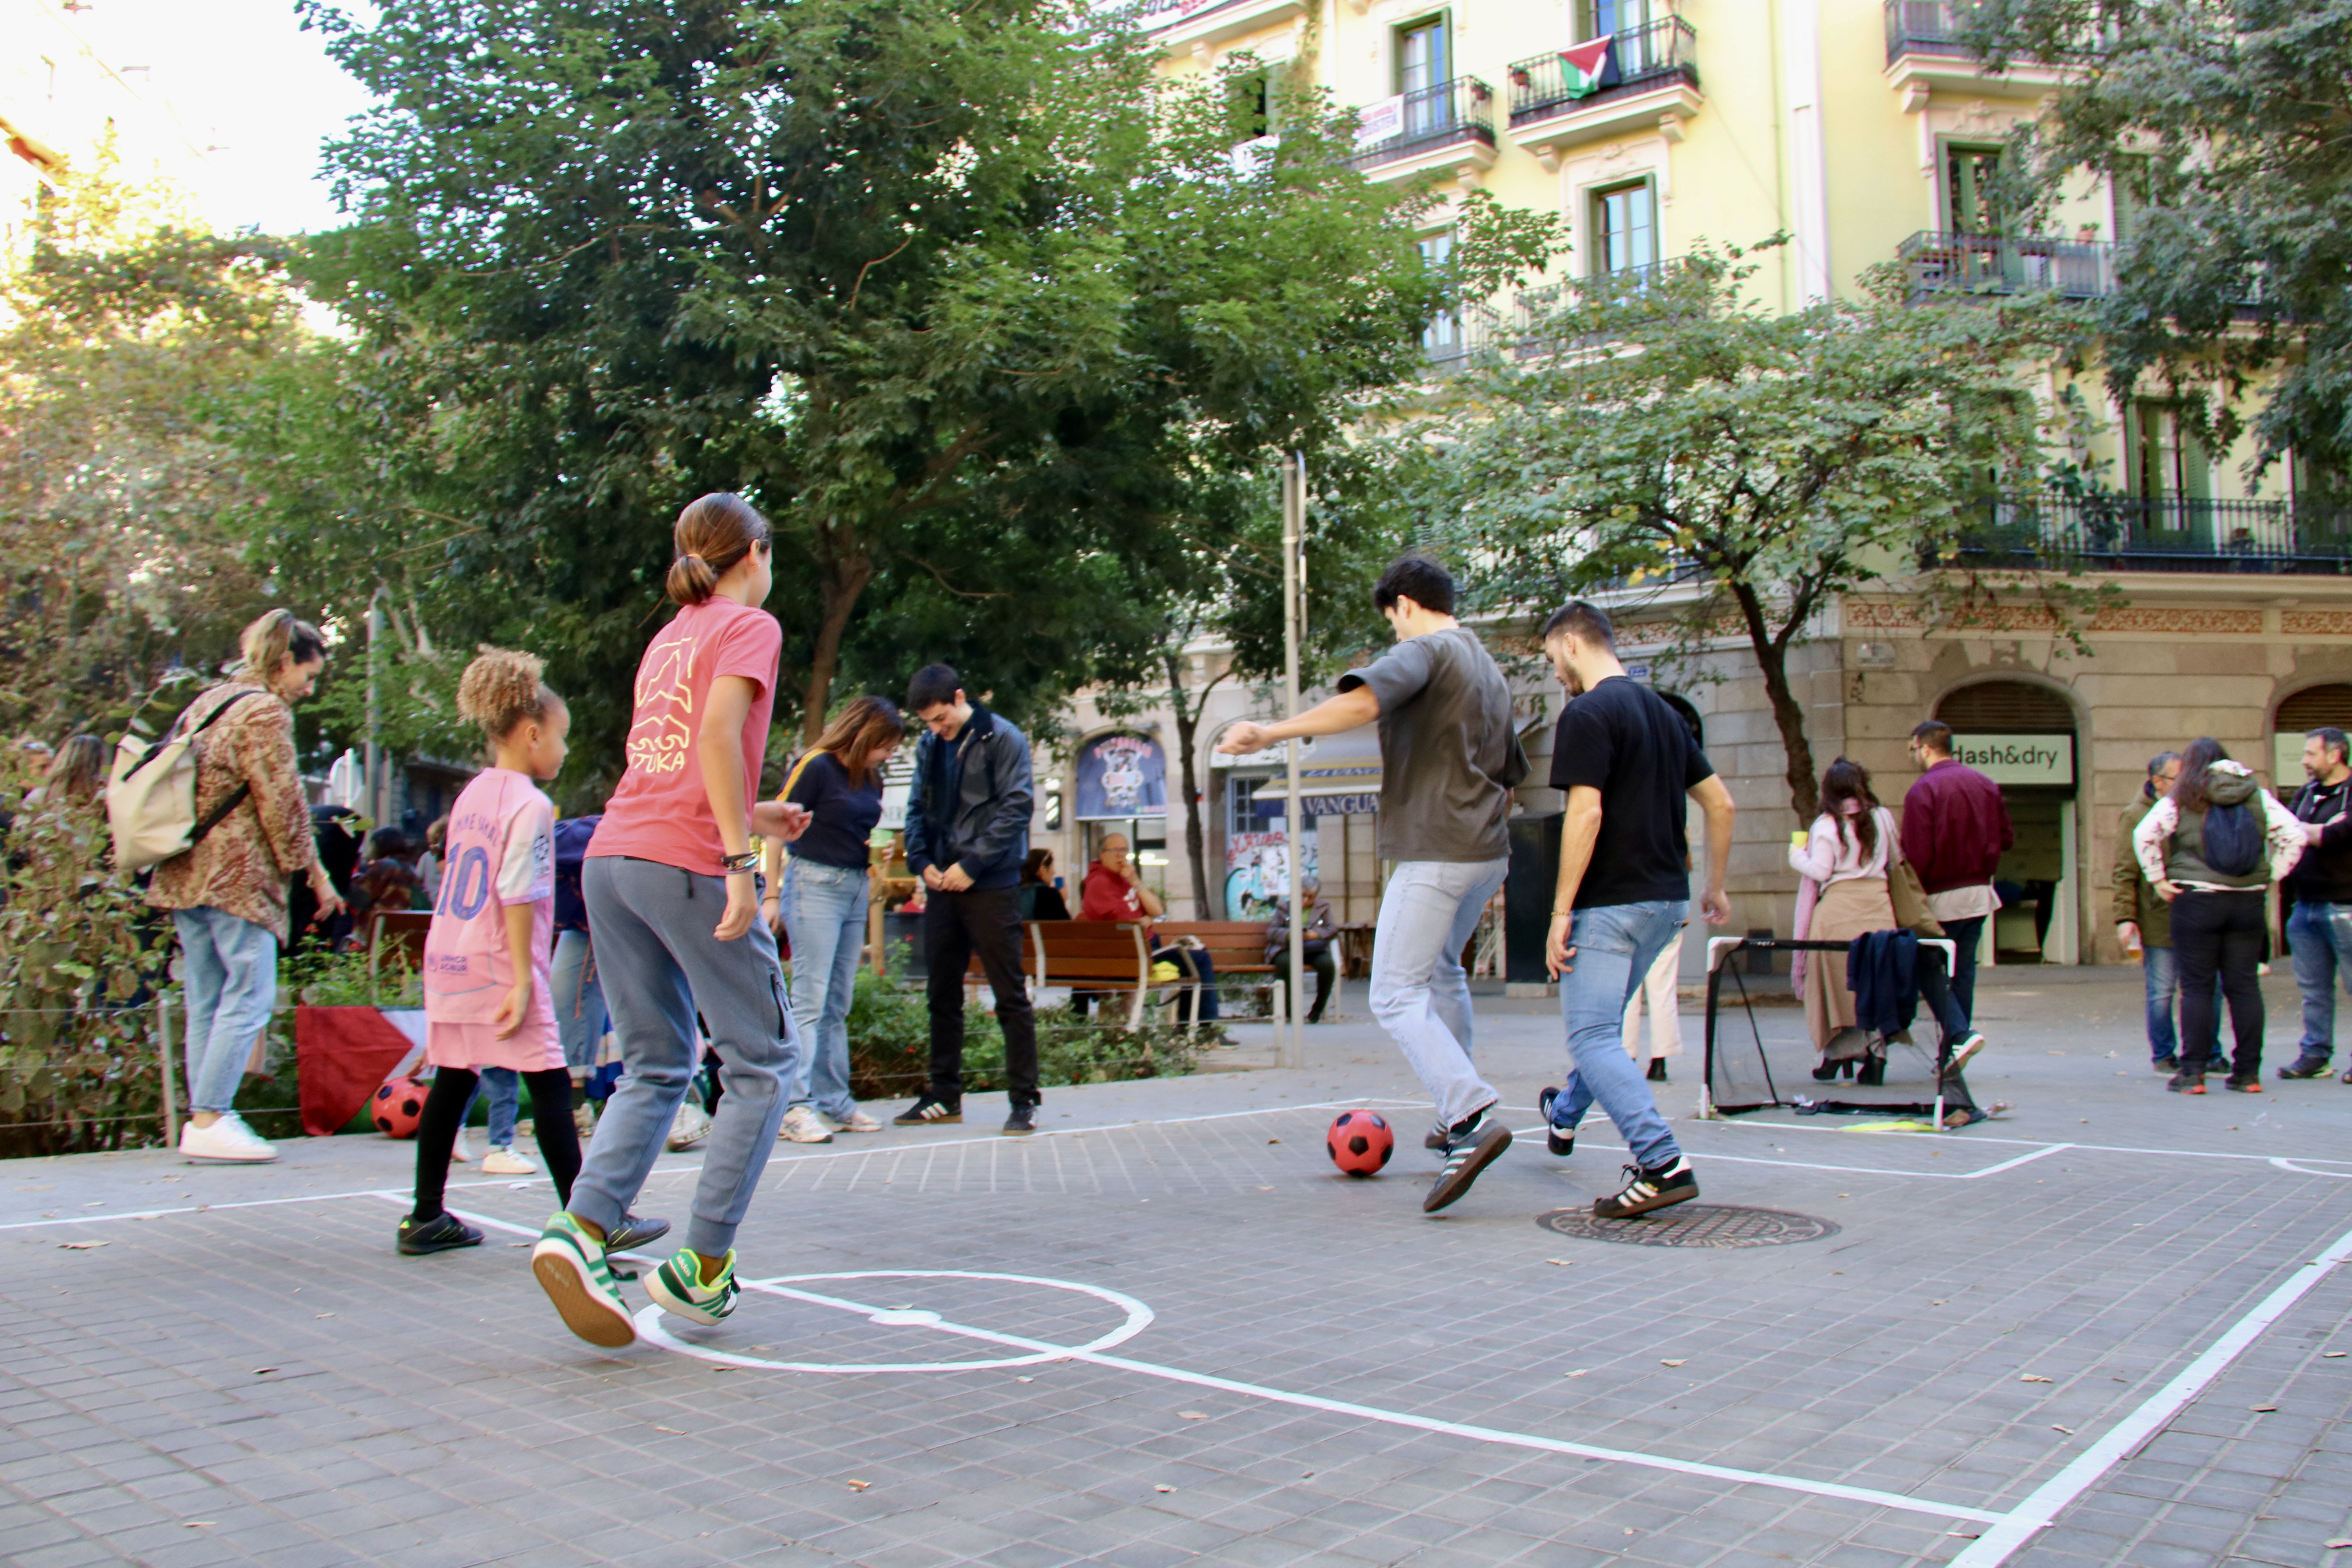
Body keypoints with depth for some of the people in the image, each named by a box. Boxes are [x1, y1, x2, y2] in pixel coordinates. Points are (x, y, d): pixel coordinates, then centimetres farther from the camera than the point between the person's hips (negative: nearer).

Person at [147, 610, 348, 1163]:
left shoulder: (207, 703, 18)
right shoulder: (266, 713, -9)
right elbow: (282, 804, -11)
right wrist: (314, 874, -3)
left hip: (186, 873, 9)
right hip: (238, 877, -9)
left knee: (205, 1001, 10)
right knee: (250, 995, -6)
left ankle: (202, 1116, 12)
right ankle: (209, 1120, -8)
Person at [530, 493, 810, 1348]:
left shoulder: (668, 637, 22)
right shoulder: (750, 626, 1)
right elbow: (717, 731, -16)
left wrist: (753, 815, 30)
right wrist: (742, 858, -20)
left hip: (611, 858, 7)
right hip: (687, 865, -7)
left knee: (656, 1069, 12)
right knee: (763, 1062, 5)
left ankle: (579, 1230, -6)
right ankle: (703, 1268, 4)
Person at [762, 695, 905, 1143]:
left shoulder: (871, 779, 12)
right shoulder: (816, 767, -10)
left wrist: (875, 861, 9)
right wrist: (772, 895, -13)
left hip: (856, 888, 7)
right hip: (815, 883, -7)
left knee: (838, 1004, 9)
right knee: (810, 999, -9)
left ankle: (834, 1102, 13)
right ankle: (797, 1106, -9)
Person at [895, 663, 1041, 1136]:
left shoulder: (1002, 739, -6)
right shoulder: (929, 746, 11)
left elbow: (1016, 807, -12)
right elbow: (917, 808, 16)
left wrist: (972, 864, -16)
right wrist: (922, 861, -1)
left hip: (991, 887, -6)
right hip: (942, 886, 6)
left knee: (1010, 994, -3)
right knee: (943, 994, 11)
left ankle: (1024, 1099, 3)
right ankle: (944, 1096, 21)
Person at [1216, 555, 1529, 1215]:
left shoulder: (1425, 649, -8)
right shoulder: (1490, 669, 20)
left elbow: (1363, 701, -29)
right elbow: (1509, 774, 28)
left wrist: (1271, 733, -33)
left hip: (1435, 853, -9)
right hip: (1488, 851, 9)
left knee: (1396, 996, -10)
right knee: (1443, 970, 26)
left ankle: (1473, 1119, -24)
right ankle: (1455, 1113, 32)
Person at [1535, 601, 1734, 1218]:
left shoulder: (1587, 714, -12)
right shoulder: (1664, 712, 14)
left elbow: (1587, 813, -21)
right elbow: (1720, 803, 16)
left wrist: (1561, 912, -18)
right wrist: (1714, 886, 24)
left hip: (1612, 901, -9)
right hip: (1669, 900, 9)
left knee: (1593, 1038, -7)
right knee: (1603, 1021, 26)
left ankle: (1663, 1164, -18)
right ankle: (1564, 1119, 45)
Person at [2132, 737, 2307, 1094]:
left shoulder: (2182, 800, -2)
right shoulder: (2258, 797, 6)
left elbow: (2145, 835, -11)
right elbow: (2296, 836, 2)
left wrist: (2158, 878, -3)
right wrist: (2271, 876, 6)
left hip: (2197, 901, -3)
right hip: (2249, 902, 3)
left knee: (2197, 987, 1)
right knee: (2244, 986, 8)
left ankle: (2193, 1073, -1)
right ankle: (2248, 1073, 11)